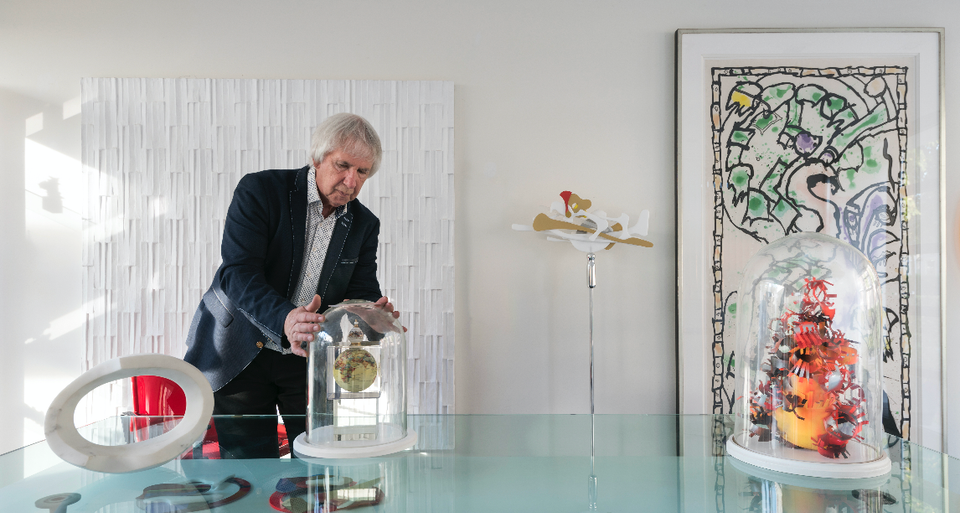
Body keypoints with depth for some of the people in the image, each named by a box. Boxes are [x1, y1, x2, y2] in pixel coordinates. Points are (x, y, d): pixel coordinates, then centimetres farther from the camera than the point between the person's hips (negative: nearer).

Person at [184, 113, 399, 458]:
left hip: (311, 360, 3)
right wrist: (285, 319, -40)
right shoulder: (259, 190, -11)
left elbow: (362, 294, -2)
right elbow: (238, 273, -21)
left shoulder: (364, 225, 2)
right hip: (240, 355, -3)